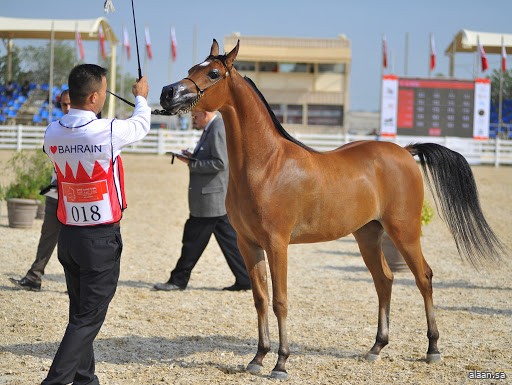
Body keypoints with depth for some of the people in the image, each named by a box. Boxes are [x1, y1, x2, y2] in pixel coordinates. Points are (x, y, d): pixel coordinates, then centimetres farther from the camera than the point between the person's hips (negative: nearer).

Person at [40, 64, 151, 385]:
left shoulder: (53, 134, -3)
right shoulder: (108, 132, -18)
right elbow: (141, 126, 2)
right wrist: (141, 97, 24)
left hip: (69, 235, 6)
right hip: (102, 238, -6)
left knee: (81, 313, 18)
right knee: (88, 319, -2)